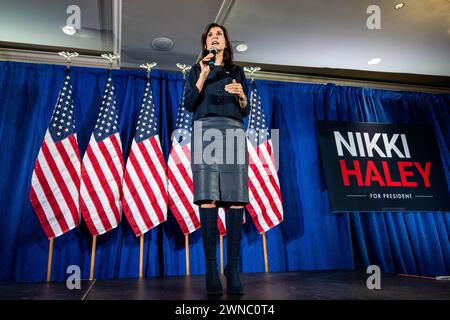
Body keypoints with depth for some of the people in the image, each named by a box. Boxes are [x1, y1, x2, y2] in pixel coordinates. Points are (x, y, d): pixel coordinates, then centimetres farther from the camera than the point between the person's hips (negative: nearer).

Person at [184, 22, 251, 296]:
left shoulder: (237, 72, 23)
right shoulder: (196, 70, 21)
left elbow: (246, 111, 18)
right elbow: (189, 105, 6)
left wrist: (241, 95, -1)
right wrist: (203, 75, -2)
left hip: (233, 132, 1)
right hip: (205, 131, -1)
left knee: (235, 199, -9)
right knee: (208, 198, -12)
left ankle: (233, 268, -5)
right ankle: (211, 268, -8)